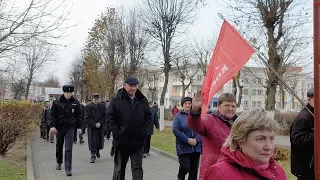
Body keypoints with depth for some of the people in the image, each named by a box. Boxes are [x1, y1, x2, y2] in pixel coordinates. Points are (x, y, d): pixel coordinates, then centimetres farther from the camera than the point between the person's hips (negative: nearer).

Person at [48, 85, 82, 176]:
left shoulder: (75, 103, 0)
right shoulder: (57, 102, -5)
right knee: (59, 146, 17)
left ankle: (68, 169, -3)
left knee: (68, 149, -6)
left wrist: (79, 127, 8)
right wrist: (52, 126, -15)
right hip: (59, 127, 1)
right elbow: (52, 115, -4)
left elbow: (78, 115, 8)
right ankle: (59, 162, 40)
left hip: (70, 128, -1)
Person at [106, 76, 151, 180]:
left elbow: (148, 117, 11)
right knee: (119, 169, 15)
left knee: (137, 168, 3)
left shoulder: (143, 100, 5)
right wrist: (117, 133, -13)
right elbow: (110, 118, -6)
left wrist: (143, 131, -1)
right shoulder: (117, 100, -5)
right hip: (121, 141, -2)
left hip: (138, 141, 2)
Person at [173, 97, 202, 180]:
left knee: (194, 169, 8)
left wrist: (196, 139, -15)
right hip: (184, 147, -3)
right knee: (185, 167, -7)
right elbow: (175, 130, -9)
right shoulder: (178, 116, 0)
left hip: (196, 147, 3)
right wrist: (187, 140, -15)